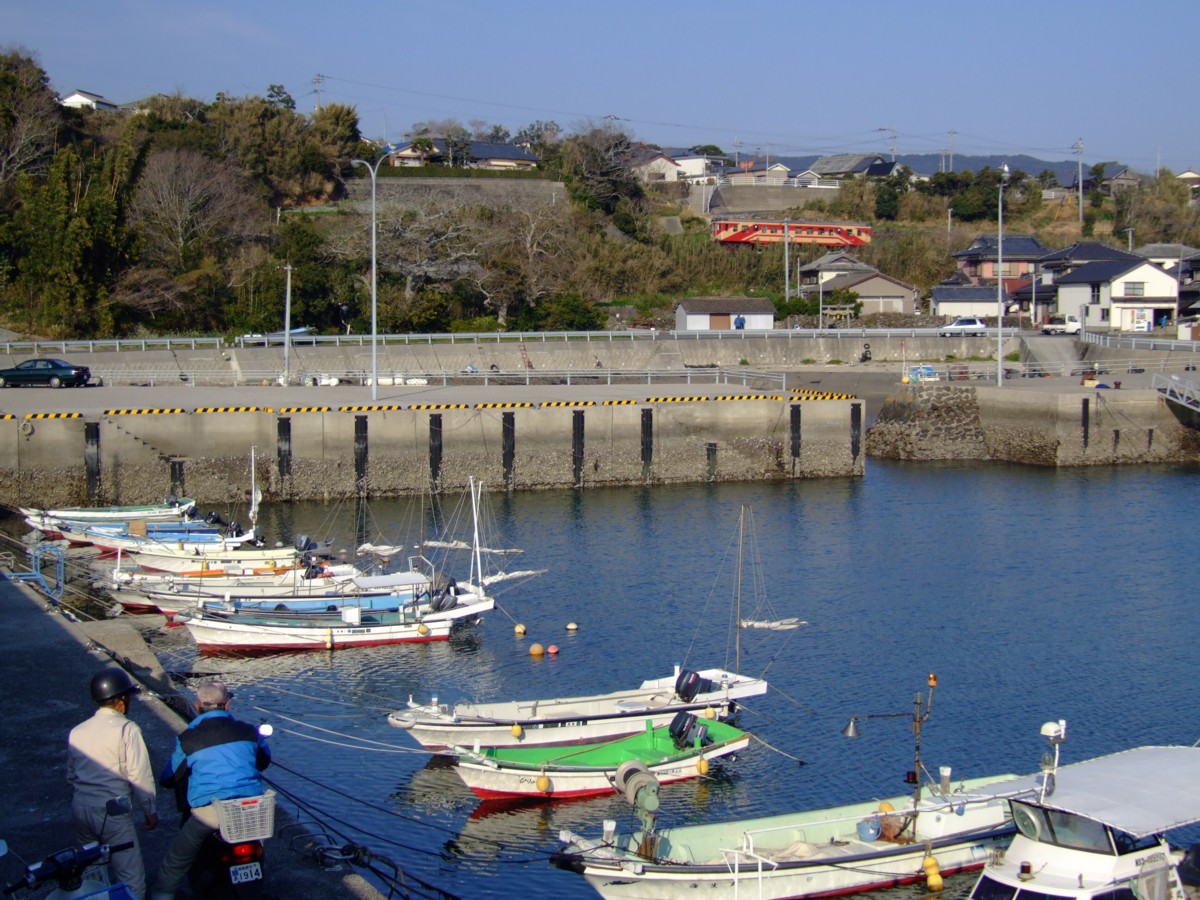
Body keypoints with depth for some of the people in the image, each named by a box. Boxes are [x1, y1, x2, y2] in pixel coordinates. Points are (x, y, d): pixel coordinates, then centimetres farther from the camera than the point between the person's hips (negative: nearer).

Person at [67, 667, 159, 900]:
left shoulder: (77, 732, 10)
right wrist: (149, 811, -1)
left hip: (80, 809, 7)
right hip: (113, 811, -7)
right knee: (131, 880, -1)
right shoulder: (127, 729, -9)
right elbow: (141, 776, -11)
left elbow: (71, 775, 18)